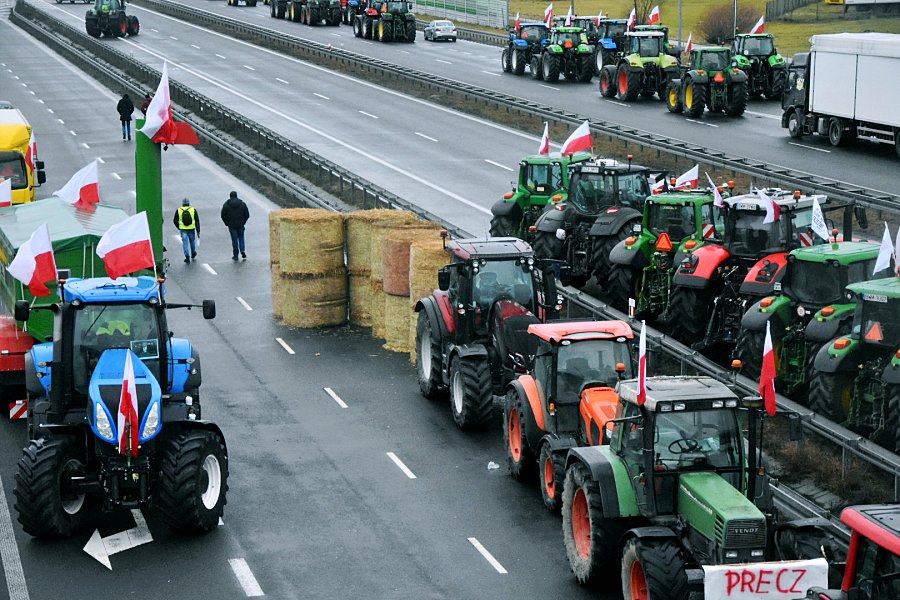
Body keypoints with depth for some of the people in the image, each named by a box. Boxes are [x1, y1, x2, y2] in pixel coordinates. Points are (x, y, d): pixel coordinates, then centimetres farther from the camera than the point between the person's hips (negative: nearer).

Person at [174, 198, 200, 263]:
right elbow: (197, 221, 1)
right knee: (192, 241, 19)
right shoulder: (193, 210, 1)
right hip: (192, 229, 1)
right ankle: (193, 255, 36)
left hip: (183, 230, -1)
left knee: (185, 243, 2)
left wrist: (179, 227, 24)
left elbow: (175, 221, 7)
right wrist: (198, 231, 4)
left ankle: (187, 256, -8)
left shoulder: (178, 211, 1)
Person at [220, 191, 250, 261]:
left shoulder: (226, 205, -5)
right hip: (240, 225, 1)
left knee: (234, 239, 4)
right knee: (241, 237, 17)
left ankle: (235, 255, 6)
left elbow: (223, 216, -2)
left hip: (231, 225, -1)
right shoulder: (242, 204, 0)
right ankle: (242, 250, -3)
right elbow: (247, 215, 2)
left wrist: (227, 223, 10)